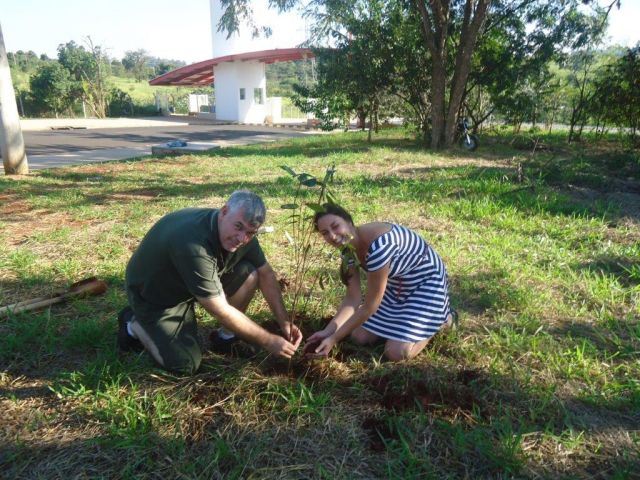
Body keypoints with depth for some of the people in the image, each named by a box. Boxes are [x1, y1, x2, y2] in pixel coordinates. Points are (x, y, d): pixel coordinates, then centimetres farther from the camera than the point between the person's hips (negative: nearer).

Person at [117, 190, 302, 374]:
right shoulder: (193, 245, -40)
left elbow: (266, 273, -3)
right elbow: (221, 312, -34)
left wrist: (284, 322, -11)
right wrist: (269, 341, -26)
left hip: (191, 285, 7)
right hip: (153, 294, -6)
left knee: (249, 274, -14)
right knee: (186, 364, -12)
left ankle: (225, 338, 6)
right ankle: (134, 324, 11)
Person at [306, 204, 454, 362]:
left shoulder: (377, 245, -38)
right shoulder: (348, 248, -11)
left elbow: (369, 306, -30)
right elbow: (353, 298, -8)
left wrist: (334, 339, -24)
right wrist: (328, 331, -20)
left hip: (425, 282, -8)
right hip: (396, 283, 8)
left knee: (396, 353, -16)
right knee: (359, 337, 4)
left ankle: (440, 318, 9)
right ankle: (405, 317, 24)